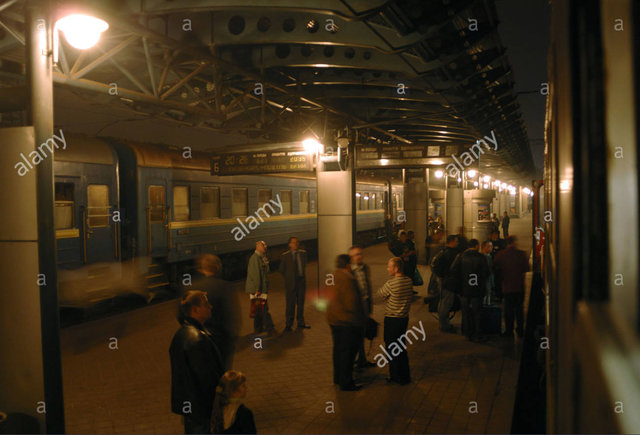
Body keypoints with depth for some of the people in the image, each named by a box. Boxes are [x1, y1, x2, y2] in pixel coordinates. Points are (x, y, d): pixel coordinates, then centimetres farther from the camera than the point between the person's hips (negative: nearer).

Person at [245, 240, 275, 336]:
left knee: (260, 310, 15)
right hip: (257, 289, -10)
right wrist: (257, 289, -20)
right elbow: (255, 274, -19)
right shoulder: (255, 258, -15)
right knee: (264, 310, -6)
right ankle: (270, 329, -2)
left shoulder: (262, 258, 15)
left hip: (262, 289, 10)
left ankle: (257, 329, 24)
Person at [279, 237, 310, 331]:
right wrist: (289, 278, 5)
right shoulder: (285, 256, -6)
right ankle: (289, 324, 11)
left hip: (301, 281, 4)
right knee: (290, 304, -1)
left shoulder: (303, 253, 6)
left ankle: (301, 323, 22)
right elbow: (282, 270, 3)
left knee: (301, 303, 10)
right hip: (291, 283, -4)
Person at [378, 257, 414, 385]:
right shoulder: (408, 280, -1)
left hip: (392, 319, -7)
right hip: (405, 317, 7)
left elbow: (380, 293, -6)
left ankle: (396, 377, 16)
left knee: (392, 349, 7)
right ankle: (405, 375, 29)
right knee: (401, 347, 20)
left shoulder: (391, 284, -22)